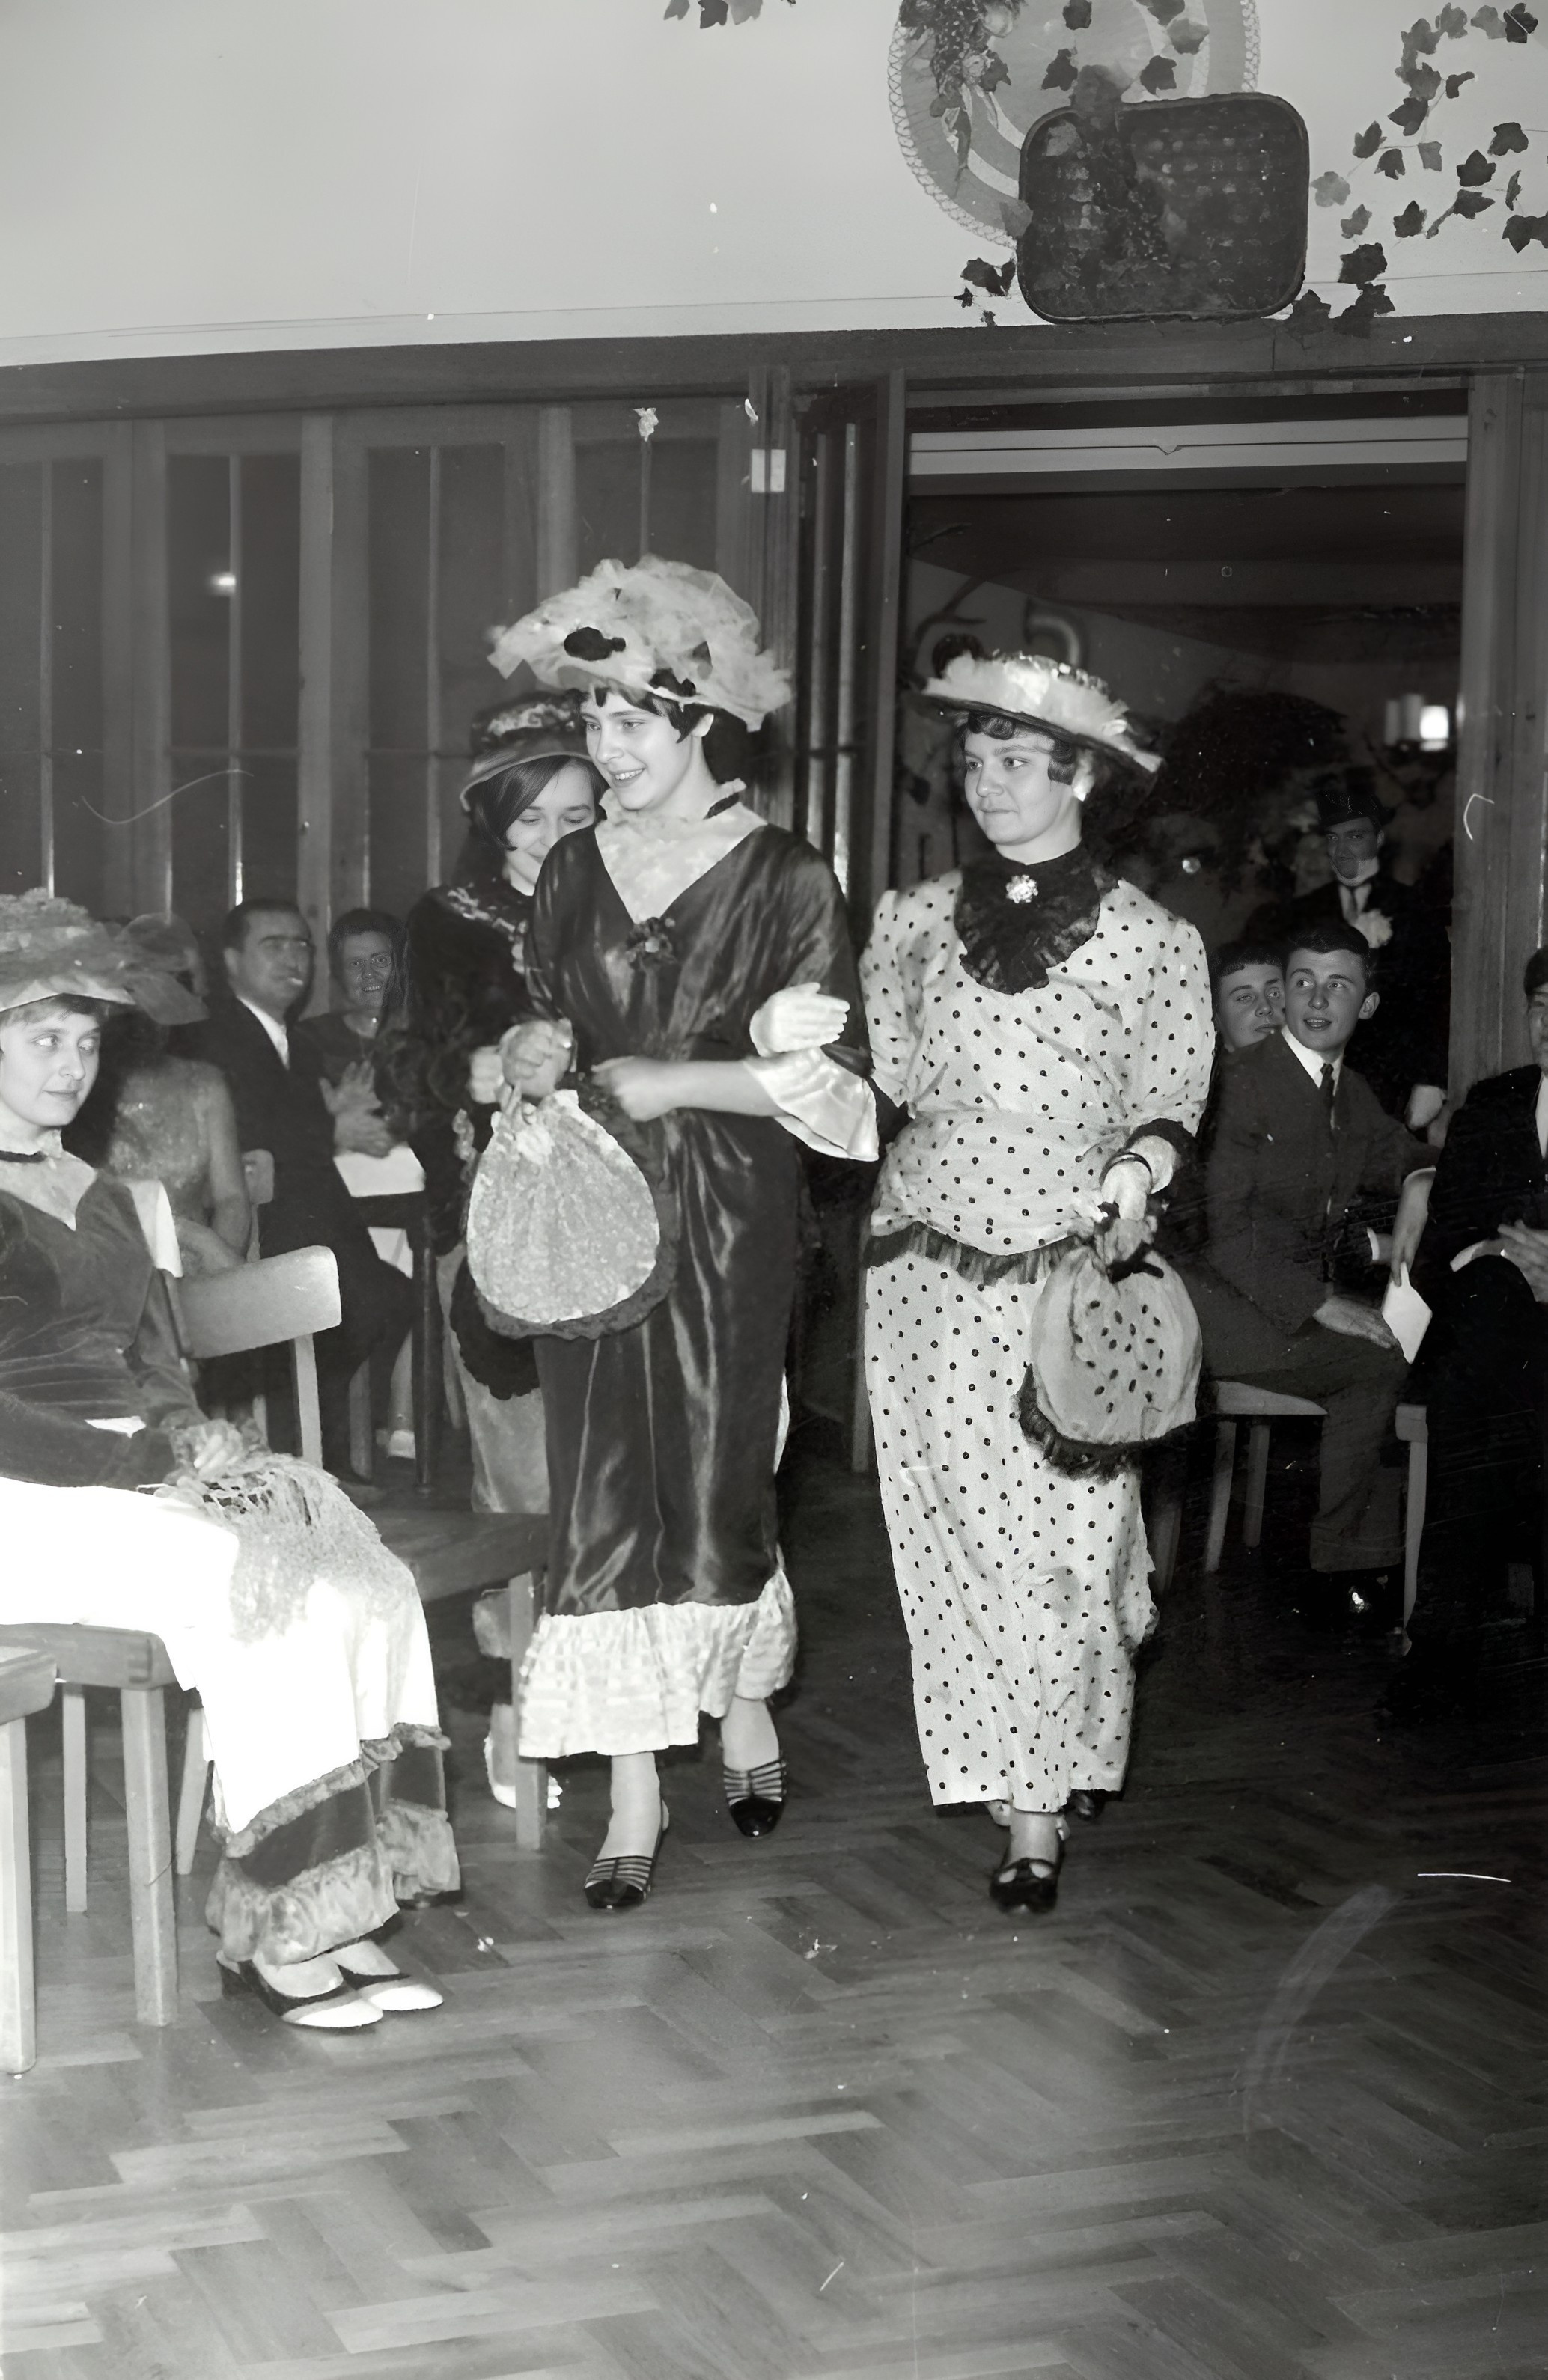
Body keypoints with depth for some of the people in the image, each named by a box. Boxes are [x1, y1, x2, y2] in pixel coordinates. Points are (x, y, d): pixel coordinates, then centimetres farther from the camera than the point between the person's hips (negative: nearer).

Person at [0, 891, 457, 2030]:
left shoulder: (106, 1200, 23)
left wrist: (196, 1437, -3)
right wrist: (152, 1461, -17)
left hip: (146, 1476, 7)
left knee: (375, 1583, -17)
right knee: (274, 1589, -28)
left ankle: (339, 1910, -18)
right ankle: (270, 1932, -18)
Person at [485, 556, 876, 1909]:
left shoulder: (785, 879, -4)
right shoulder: (575, 872, 10)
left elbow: (833, 1083, -8)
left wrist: (679, 1081, -14)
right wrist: (526, 1061, -4)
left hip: (726, 1226, -3)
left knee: (716, 1478, 2)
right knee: (603, 1490, -2)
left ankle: (748, 1712, 30)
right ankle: (635, 1799, 4)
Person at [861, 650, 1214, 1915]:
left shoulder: (1149, 936, 2)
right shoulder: (916, 918, 11)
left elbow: (1169, 1100, 3)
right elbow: (883, 1076, 14)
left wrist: (1137, 1170, -12)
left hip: (1072, 1262, -3)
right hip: (932, 1262, 3)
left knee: (1058, 1532, -5)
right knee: (957, 1528, 2)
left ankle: (1042, 1808, 7)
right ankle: (1020, 1799, 15)